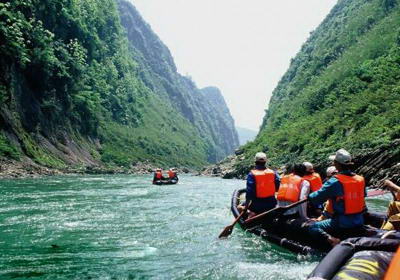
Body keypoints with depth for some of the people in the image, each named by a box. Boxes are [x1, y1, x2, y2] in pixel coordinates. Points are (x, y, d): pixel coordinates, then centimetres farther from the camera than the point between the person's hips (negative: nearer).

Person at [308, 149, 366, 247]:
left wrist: (308, 197, 7)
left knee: (313, 227, 3)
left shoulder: (335, 182, -16)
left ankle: (330, 239, -20)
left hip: (342, 224, -7)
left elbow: (315, 198, -13)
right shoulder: (360, 179, 2)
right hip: (359, 224, 7)